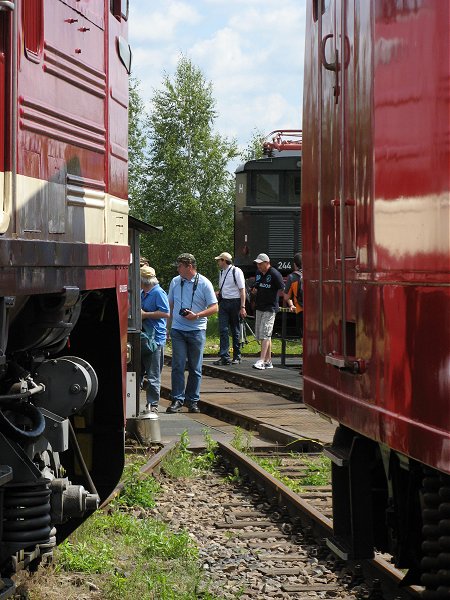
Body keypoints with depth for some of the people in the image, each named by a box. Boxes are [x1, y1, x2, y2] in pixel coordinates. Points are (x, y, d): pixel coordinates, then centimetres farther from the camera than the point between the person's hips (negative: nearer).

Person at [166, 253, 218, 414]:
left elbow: (214, 307, -4)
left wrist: (196, 315, -16)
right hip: (178, 330, 2)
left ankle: (193, 400, 13)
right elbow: (170, 304, 20)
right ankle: (177, 399, 0)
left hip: (197, 330, -2)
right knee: (178, 366, -5)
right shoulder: (175, 282, 9)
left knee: (195, 368, 4)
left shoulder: (204, 284, -3)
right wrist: (172, 320, 9)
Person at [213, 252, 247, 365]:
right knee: (223, 330, -5)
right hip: (223, 303, 6)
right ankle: (224, 357, -7)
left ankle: (237, 357, 13)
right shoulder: (221, 272, 13)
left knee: (235, 331, 3)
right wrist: (218, 293, 4)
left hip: (235, 302, -6)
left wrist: (242, 307, -14)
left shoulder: (236, 271, -8)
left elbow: (242, 290, -8)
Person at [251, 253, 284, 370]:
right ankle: (268, 361, 16)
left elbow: (283, 290, -13)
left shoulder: (274, 274, -12)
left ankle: (261, 361, -21)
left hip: (270, 308, -9)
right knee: (261, 335, 10)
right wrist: (254, 290, 4)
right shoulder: (258, 273, 13)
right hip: (259, 307, 9)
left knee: (265, 334, -15)